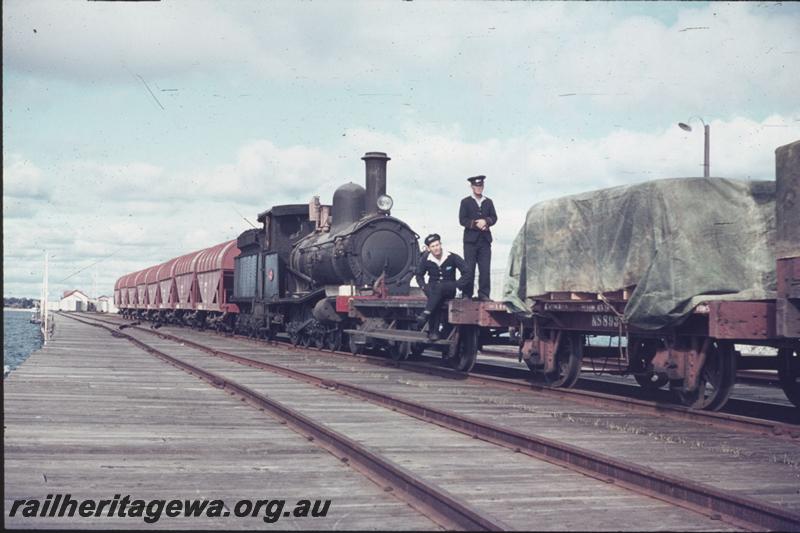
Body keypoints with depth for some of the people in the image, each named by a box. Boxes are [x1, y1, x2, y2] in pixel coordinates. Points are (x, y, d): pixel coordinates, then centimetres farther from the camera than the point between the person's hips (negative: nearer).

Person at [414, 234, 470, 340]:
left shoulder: (452, 257, -8)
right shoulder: (425, 259, -1)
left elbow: (466, 273, -3)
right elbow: (419, 274, 14)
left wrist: (457, 285, -14)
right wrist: (423, 286, -4)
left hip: (449, 289, -1)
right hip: (433, 289, 1)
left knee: (439, 287, -38)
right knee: (437, 300, -35)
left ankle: (425, 314, -44)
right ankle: (433, 331, -37)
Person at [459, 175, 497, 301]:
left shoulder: (488, 202, 18)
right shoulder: (466, 202, 7)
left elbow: (494, 218, 8)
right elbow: (462, 220, -3)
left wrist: (486, 221, -12)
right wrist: (475, 224, -15)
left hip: (485, 239, 3)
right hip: (470, 240, -3)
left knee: (485, 269, -3)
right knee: (469, 268, -4)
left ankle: (484, 294, -1)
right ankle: (467, 294, 0)